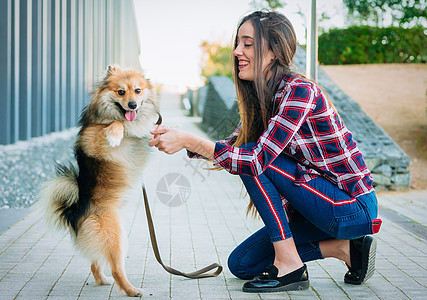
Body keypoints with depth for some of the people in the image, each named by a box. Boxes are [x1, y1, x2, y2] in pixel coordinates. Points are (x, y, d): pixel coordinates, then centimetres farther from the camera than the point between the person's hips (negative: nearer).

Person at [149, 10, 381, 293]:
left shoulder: (299, 90, -22)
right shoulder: (262, 97, 6)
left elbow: (257, 159, -30)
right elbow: (232, 145, 8)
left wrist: (187, 140, -28)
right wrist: (182, 141, -8)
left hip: (354, 209, -9)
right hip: (324, 205, 9)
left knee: (253, 160, -20)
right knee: (241, 264, 7)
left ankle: (290, 266, -14)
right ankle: (344, 248, 9)